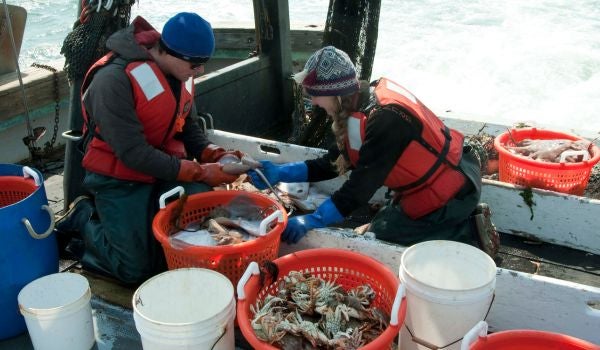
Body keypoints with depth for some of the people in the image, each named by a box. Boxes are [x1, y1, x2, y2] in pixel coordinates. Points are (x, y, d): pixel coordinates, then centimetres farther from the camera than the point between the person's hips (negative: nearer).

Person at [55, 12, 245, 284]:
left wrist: (216, 156, -11)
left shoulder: (179, 73, -2)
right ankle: (84, 218, 17)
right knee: (136, 270, -8)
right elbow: (133, 154, -26)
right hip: (120, 180, -6)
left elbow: (189, 129, 9)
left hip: (166, 167, 6)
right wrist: (200, 172, -24)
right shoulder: (114, 80, -25)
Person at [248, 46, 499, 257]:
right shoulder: (372, 96, -2)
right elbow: (332, 164, 1)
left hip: (449, 195, -9)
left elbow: (358, 190, -30)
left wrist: (310, 222, -26)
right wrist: (280, 173, -6)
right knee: (385, 220, 18)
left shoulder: (385, 121, -30)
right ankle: (468, 221, 16)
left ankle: (469, 232, 2)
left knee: (381, 236, 1)